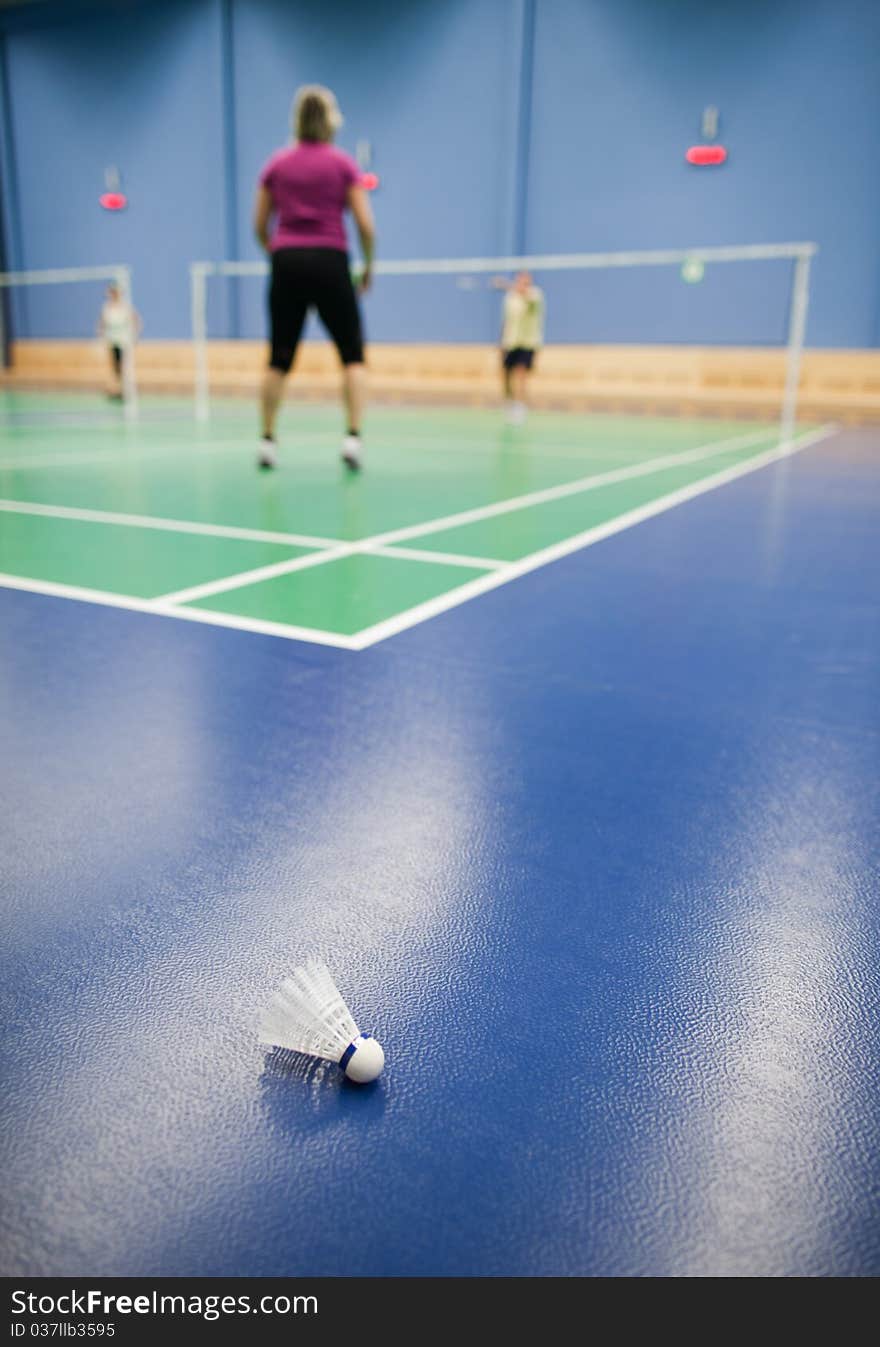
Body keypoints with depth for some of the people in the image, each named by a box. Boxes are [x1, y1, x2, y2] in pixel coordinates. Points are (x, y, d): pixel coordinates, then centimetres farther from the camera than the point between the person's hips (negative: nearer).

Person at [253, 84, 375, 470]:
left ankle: (267, 440, 7)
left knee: (280, 358, 8)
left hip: (286, 264, 3)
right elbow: (365, 225, -4)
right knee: (353, 355, 4)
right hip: (330, 262, -3)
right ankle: (352, 437, -11)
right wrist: (369, 266, 10)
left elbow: (259, 226, 12)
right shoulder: (343, 165, 2)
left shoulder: (276, 165, 10)